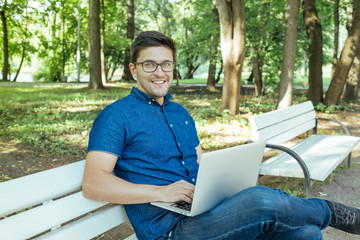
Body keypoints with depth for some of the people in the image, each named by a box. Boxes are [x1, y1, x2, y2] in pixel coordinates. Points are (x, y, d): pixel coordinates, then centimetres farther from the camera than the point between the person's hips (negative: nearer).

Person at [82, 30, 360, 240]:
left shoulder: (180, 113, 19)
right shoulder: (116, 116, -5)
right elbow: (93, 183, -14)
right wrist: (161, 192, -22)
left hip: (207, 212, 7)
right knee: (262, 200, -27)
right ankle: (327, 210, 0)